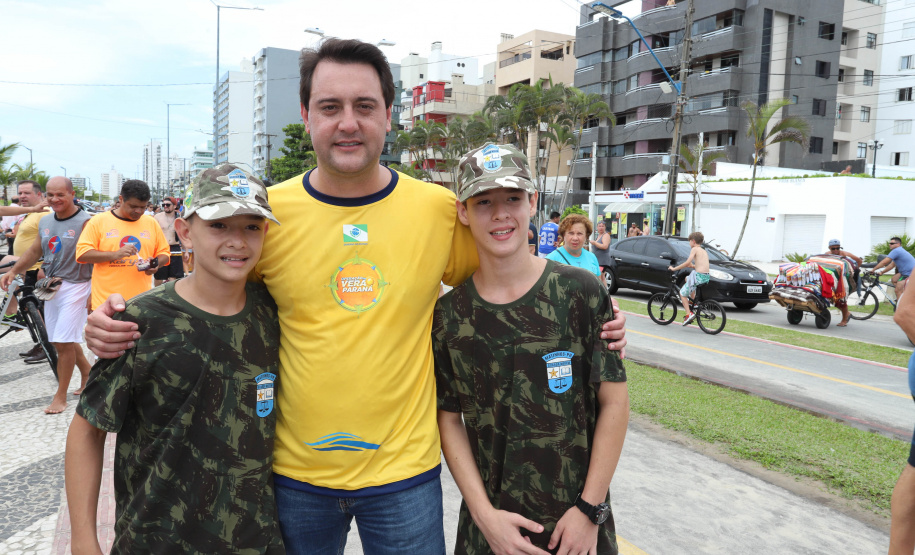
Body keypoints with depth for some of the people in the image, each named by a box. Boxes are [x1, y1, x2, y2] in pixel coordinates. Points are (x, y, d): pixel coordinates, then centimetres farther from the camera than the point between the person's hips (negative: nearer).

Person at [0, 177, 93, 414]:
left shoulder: (84, 222, -14)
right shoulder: (45, 221, 8)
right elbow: (35, 251, 18)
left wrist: (93, 294, -19)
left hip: (75, 286, -7)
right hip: (51, 286, 7)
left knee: (64, 342, -6)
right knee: (60, 340, 14)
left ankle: (60, 397, 6)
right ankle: (87, 372, 35)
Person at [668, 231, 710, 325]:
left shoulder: (695, 249, -4)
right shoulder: (704, 251, 20)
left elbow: (688, 262, -15)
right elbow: (702, 265, 18)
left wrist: (674, 268, -9)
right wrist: (693, 266, 29)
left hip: (698, 276, -9)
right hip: (706, 277, 9)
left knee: (682, 293, 3)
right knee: (687, 278, 36)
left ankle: (689, 314, -10)